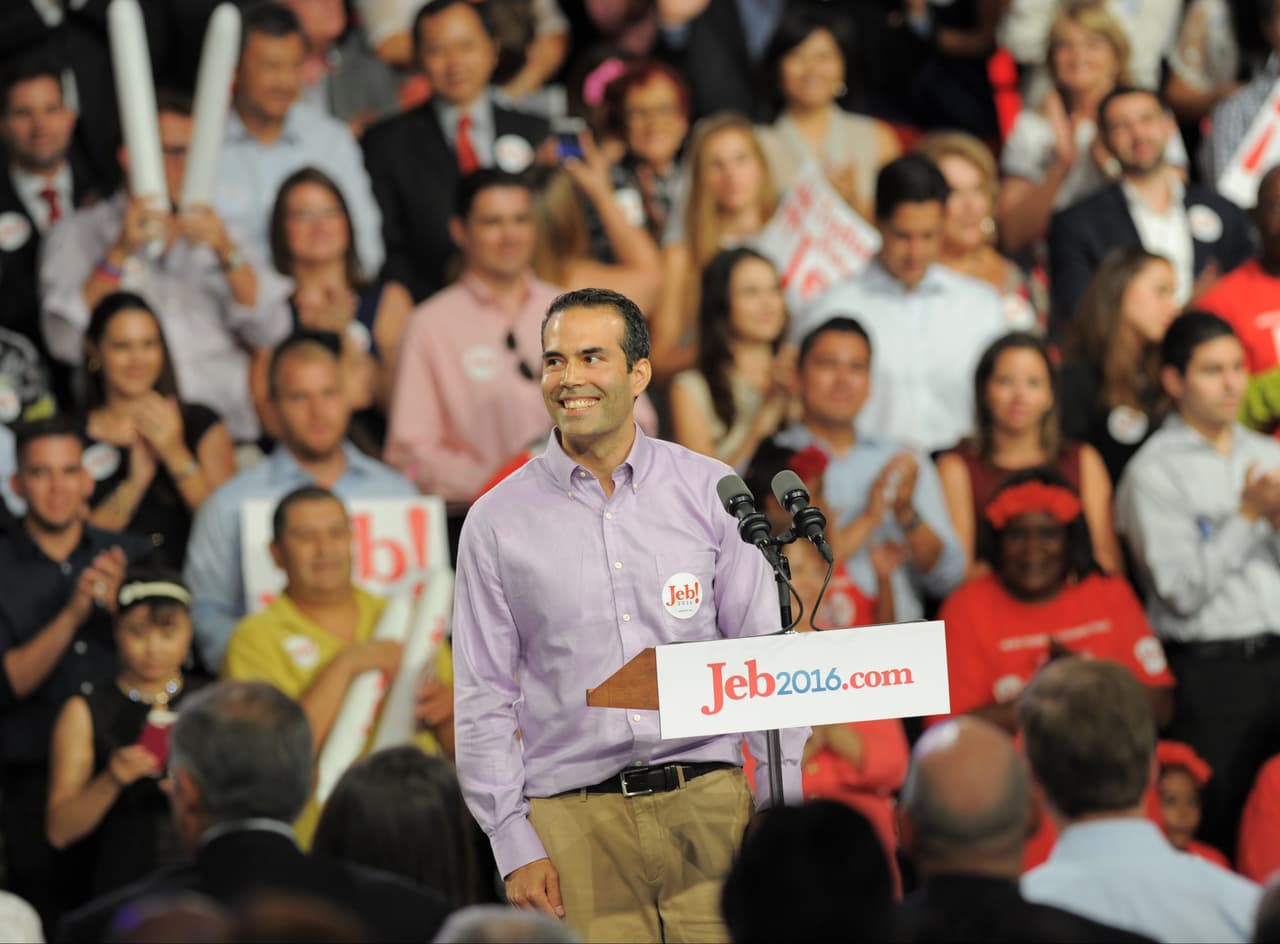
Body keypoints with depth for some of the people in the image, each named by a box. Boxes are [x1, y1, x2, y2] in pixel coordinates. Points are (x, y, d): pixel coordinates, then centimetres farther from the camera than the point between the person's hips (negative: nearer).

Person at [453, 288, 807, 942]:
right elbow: (483, 698, 5)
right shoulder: (498, 521, 5)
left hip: (708, 805, 1)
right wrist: (515, 845, -4)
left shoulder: (712, 492, 6)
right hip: (574, 821, 0)